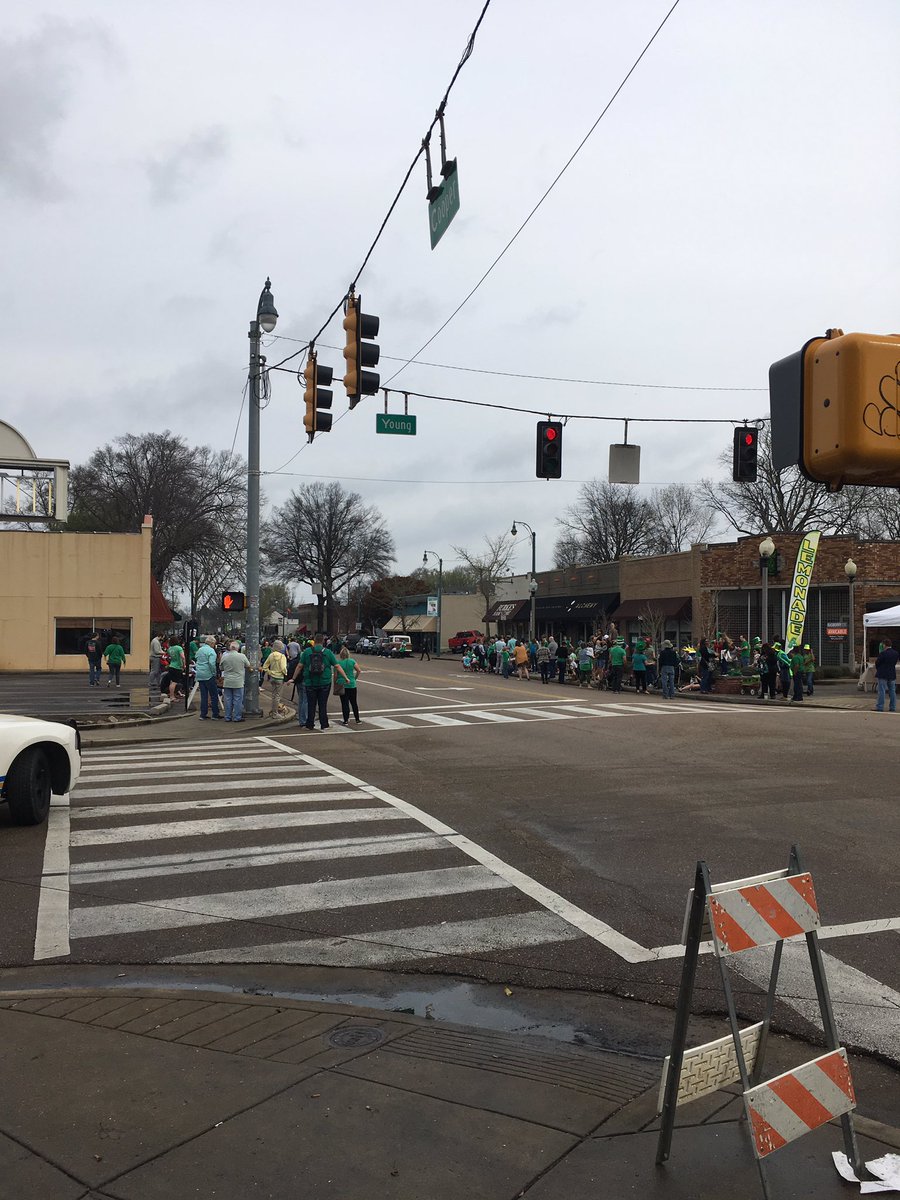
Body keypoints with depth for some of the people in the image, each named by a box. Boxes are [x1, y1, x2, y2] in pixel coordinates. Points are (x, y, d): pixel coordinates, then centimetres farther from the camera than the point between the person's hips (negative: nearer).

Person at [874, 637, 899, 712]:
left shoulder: (883, 653, -16)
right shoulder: (896, 653, 4)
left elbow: (877, 662, -8)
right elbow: (894, 663, 11)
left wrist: (877, 669, 10)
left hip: (883, 675, -6)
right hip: (892, 674, 6)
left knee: (882, 691, -3)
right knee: (892, 691, 10)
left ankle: (880, 707, -5)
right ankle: (893, 707, 13)